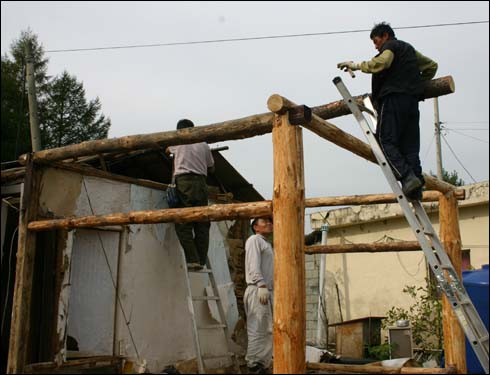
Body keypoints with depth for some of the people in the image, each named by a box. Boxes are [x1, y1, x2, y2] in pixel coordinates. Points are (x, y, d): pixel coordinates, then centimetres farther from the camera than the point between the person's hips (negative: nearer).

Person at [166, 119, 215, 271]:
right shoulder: (204, 145, 15)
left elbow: (168, 150, 32)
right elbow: (211, 168, 22)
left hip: (183, 182, -3)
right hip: (201, 183, 3)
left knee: (183, 224, -4)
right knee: (202, 224, 6)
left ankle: (193, 260, -12)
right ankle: (201, 261, 5)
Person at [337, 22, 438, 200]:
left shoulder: (390, 47, 4)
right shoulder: (409, 49, 31)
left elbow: (381, 63, -18)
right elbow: (431, 66, 38)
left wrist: (357, 66, -9)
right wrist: (418, 83, 39)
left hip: (394, 97, -8)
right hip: (412, 99, 8)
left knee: (386, 140, -11)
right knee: (410, 145, 3)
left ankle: (407, 177, -27)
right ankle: (416, 186, -7)